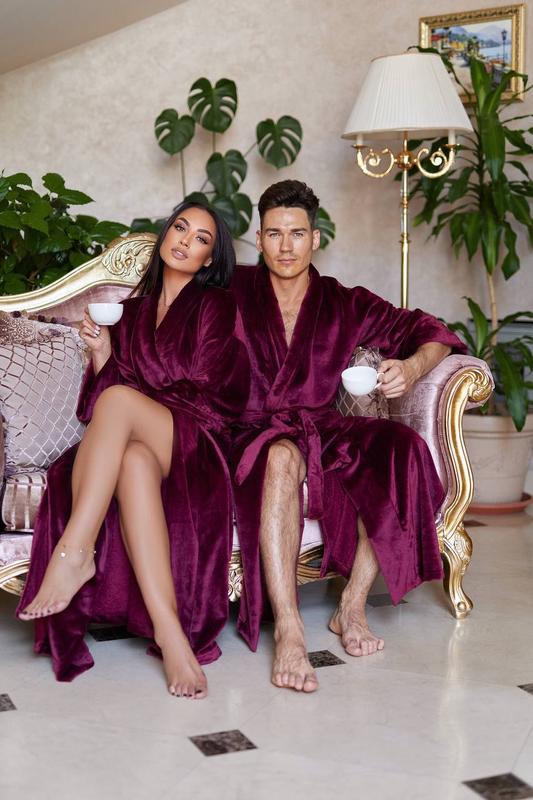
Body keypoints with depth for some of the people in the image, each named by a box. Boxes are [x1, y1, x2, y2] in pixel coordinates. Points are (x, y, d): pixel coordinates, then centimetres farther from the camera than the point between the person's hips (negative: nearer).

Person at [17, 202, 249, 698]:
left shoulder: (215, 305, 10)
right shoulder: (133, 311, 23)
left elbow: (200, 393, -2)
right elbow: (98, 403, 17)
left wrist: (133, 406, -6)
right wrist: (101, 354, 0)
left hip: (195, 443, -3)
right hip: (138, 441, 3)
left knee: (119, 398, -35)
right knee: (133, 458, -37)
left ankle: (73, 553, -39)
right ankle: (170, 631, -48)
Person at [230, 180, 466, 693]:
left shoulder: (345, 305, 14)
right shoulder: (235, 292, 10)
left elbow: (429, 333, 12)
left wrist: (412, 367, -10)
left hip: (323, 433, 3)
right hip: (254, 435, -2)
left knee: (399, 449, -27)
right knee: (283, 456, -39)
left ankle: (352, 608, -18)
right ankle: (287, 628, -41)